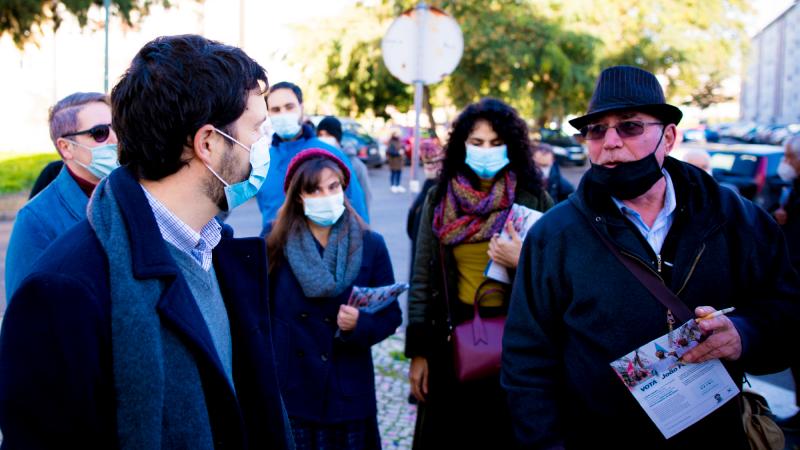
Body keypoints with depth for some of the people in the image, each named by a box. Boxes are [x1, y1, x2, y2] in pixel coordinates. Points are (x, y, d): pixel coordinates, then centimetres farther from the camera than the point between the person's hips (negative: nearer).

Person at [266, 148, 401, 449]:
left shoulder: (371, 245, -2)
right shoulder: (276, 244, -1)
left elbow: (391, 315, 0)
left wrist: (359, 325, -20)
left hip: (347, 393, 0)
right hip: (288, 390, 0)